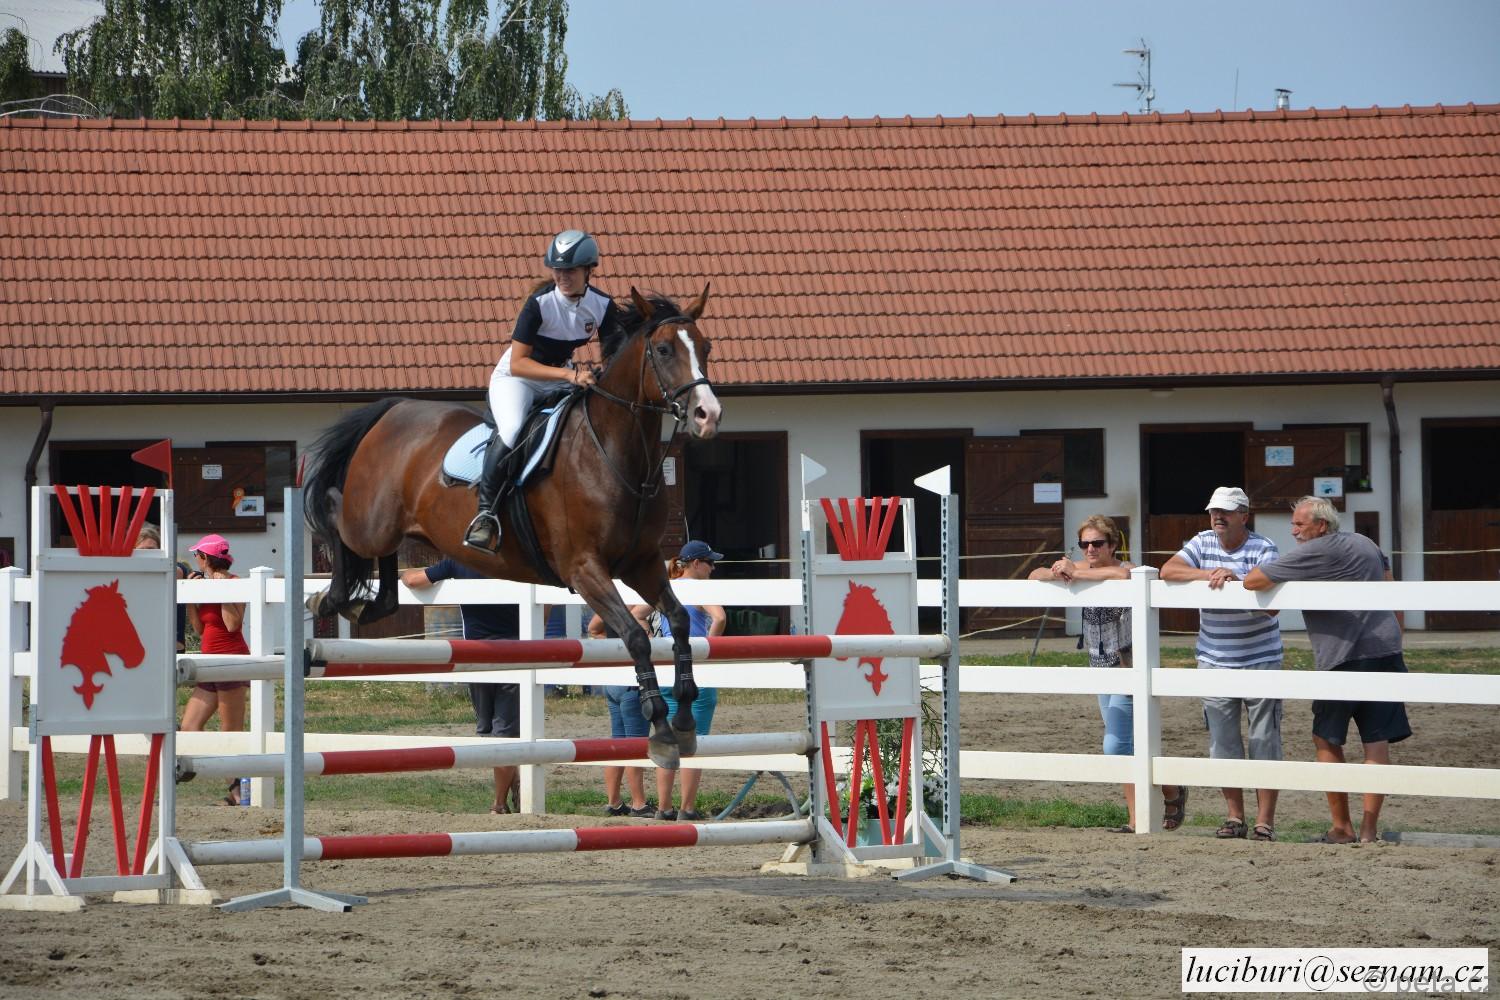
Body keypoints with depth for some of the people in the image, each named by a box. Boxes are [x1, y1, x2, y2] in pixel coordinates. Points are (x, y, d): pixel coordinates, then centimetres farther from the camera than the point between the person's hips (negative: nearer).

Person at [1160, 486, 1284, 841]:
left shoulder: (1264, 549, -7)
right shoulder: (1203, 543, 5)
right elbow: (1168, 571, -8)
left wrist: (1235, 582, -27)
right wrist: (1207, 574, -19)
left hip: (1260, 661, -4)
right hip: (1214, 661, 4)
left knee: (1264, 742, -4)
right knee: (1222, 742, 6)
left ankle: (1265, 821, -2)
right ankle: (1234, 816, 14)